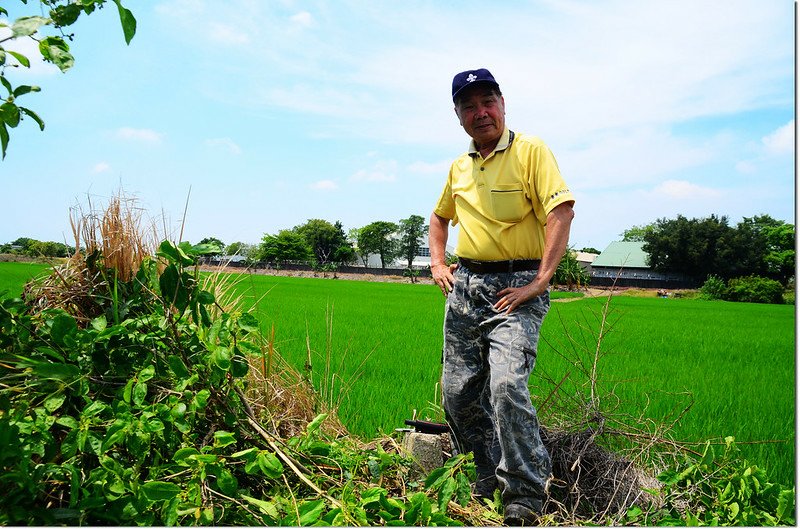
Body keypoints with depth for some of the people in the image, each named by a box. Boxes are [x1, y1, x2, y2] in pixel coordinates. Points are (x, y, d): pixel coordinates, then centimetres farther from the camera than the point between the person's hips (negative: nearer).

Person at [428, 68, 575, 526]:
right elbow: (440, 216, 31)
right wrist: (438, 264, 16)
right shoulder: (459, 166, 14)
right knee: (458, 393, 7)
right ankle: (487, 485, 27)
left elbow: (561, 212, -15)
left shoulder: (531, 151, -4)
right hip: (465, 286, 7)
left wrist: (541, 281, -21)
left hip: (516, 287, -6)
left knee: (507, 386, -21)